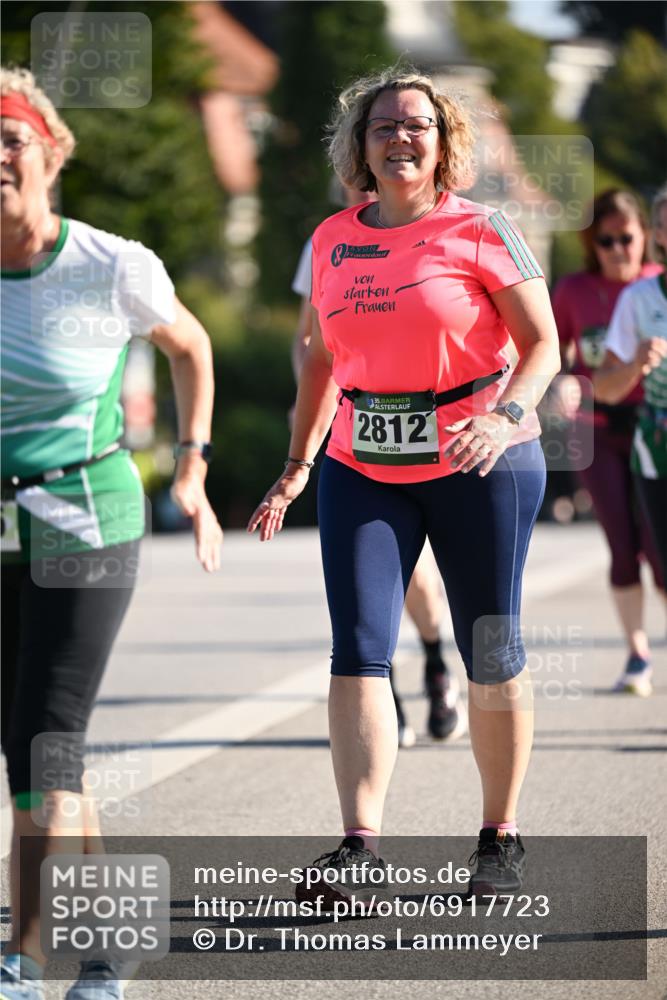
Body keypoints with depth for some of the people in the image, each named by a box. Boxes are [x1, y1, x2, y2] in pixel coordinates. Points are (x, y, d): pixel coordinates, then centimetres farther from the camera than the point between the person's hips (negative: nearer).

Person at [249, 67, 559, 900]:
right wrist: (295, 468, 15)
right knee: (358, 648, -10)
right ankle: (359, 845, -15)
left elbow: (543, 345, -4)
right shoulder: (332, 241, 9)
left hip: (478, 463, -3)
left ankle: (501, 839, 17)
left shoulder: (479, 231, -4)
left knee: (491, 656, 4)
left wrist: (506, 415, -22)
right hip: (363, 465, 3)